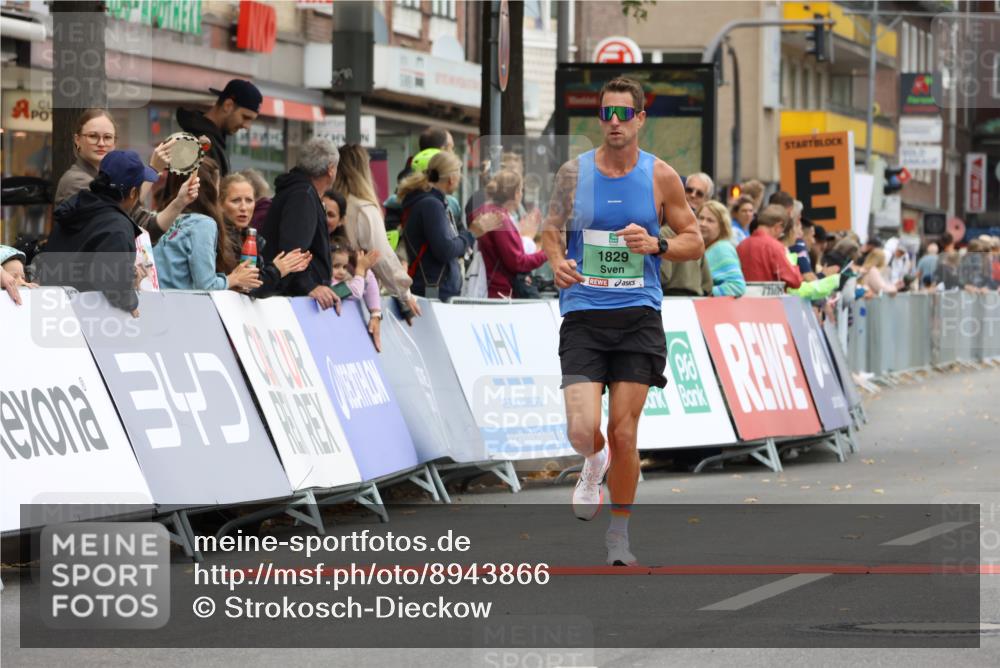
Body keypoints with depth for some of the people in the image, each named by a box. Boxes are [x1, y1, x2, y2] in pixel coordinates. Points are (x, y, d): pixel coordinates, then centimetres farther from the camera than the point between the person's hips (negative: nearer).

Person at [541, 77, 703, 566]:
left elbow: (694, 241, 8)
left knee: (624, 430, -2)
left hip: (638, 317, 0)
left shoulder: (660, 176, 2)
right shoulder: (574, 173, 2)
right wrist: (556, 261, -8)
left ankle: (619, 531, 16)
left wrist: (656, 245, -12)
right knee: (583, 429, -13)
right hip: (583, 316, 0)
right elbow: (551, 229, 14)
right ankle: (594, 464, 25)